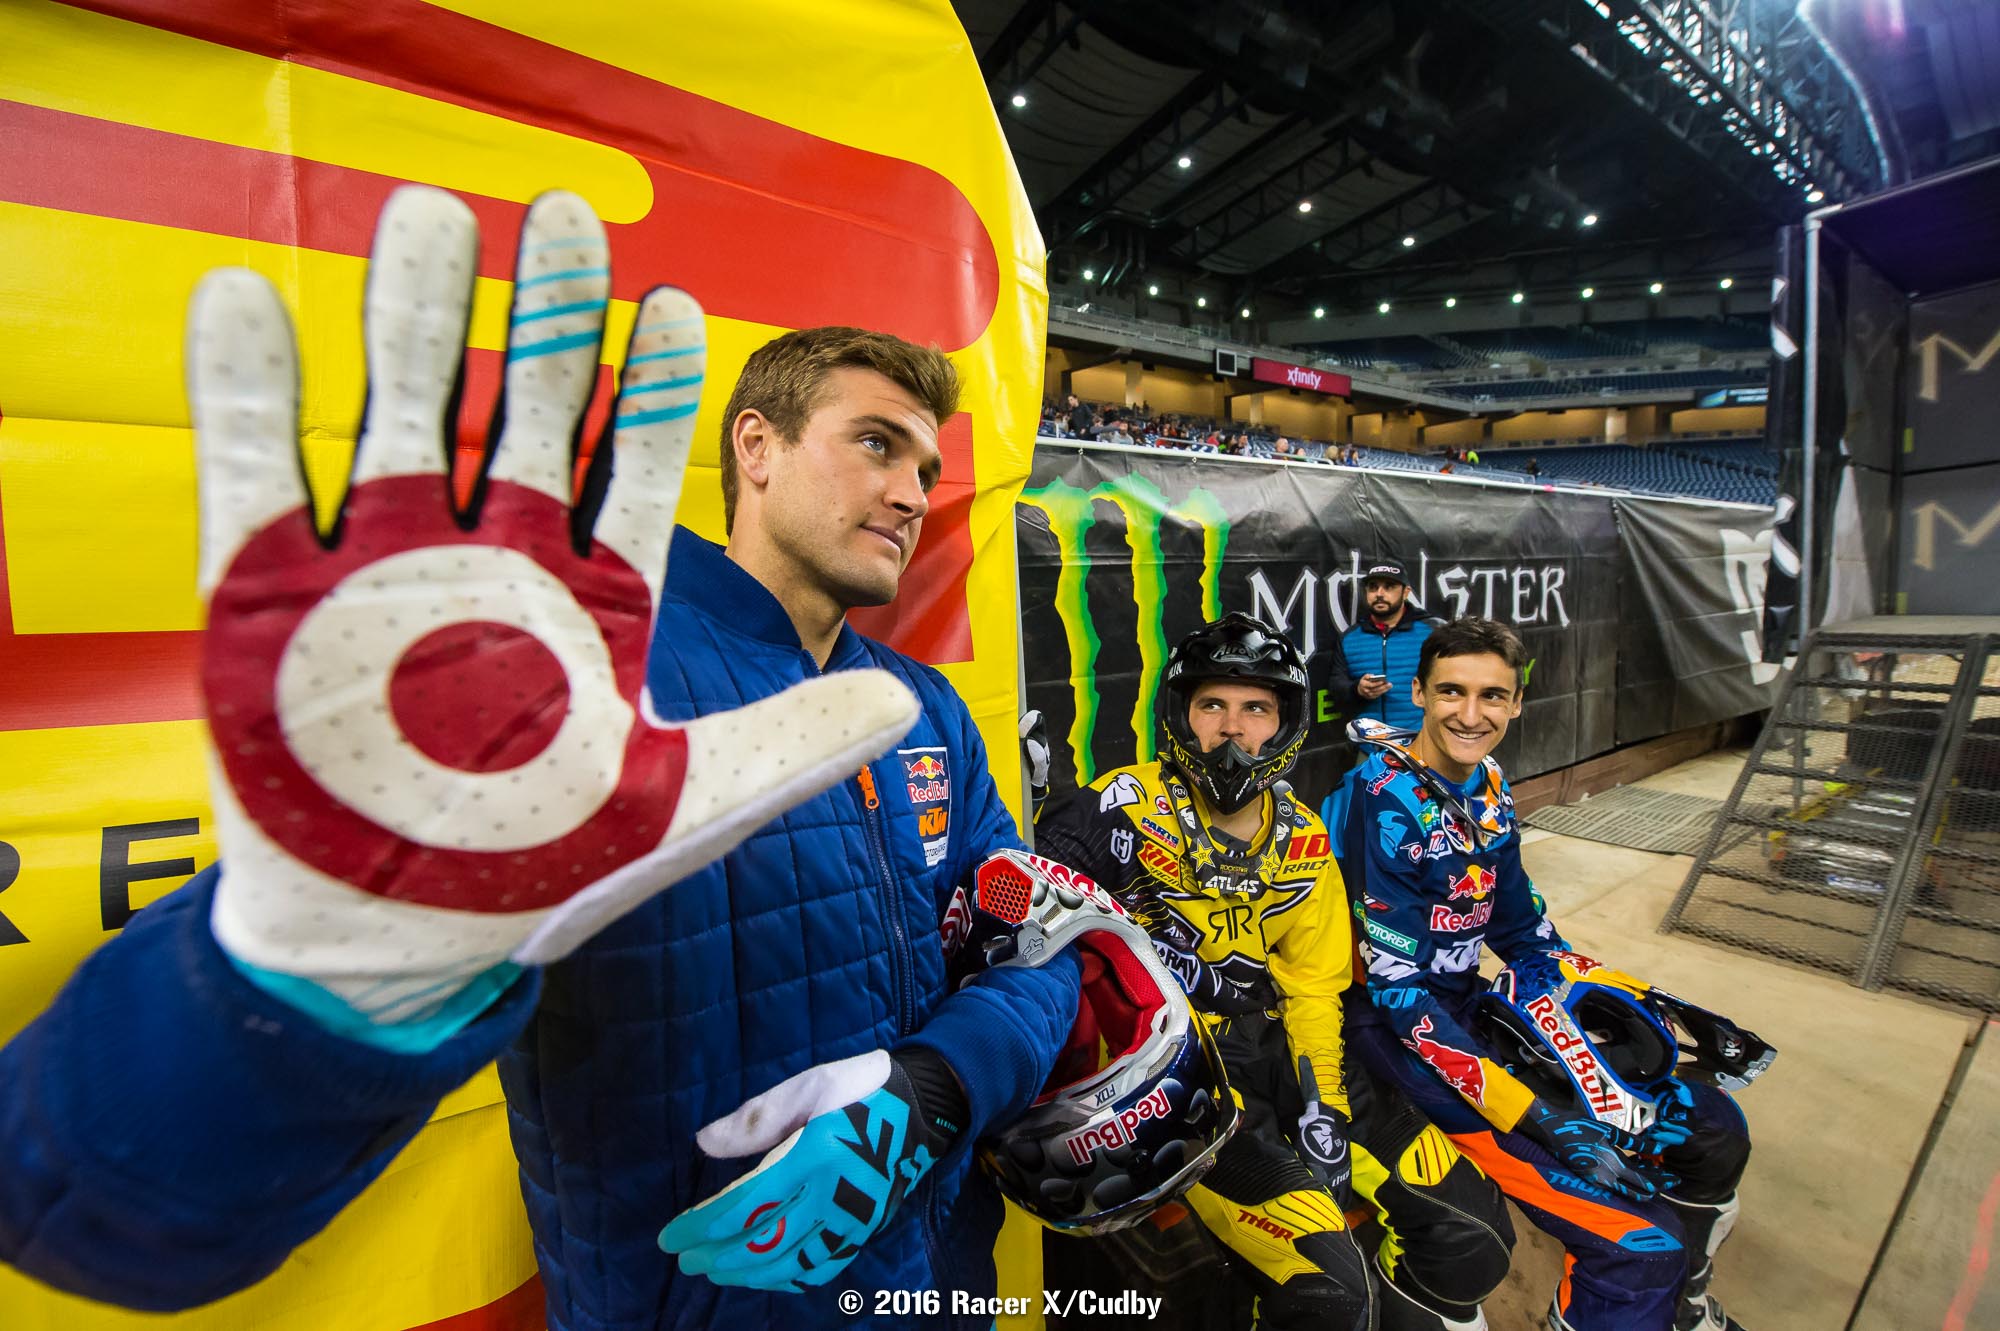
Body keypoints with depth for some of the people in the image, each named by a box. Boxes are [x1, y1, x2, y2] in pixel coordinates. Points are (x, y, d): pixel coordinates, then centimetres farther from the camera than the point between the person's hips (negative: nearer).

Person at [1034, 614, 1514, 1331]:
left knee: (1473, 1236, 1)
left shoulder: (1302, 841, 7)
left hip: (1274, 1045, 6)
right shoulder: (1128, 808, -13)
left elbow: (1312, 987, 11)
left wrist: (1325, 1104, 0)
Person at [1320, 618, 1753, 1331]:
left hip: (1471, 1003, 8)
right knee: (1637, 1242, -16)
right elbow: (1401, 991, -22)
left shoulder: (1489, 789, 3)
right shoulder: (1385, 802, -23)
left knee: (1713, 1133, 9)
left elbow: (1522, 932, 12)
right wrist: (1544, 1121, -24)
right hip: (1398, 1030, -8)